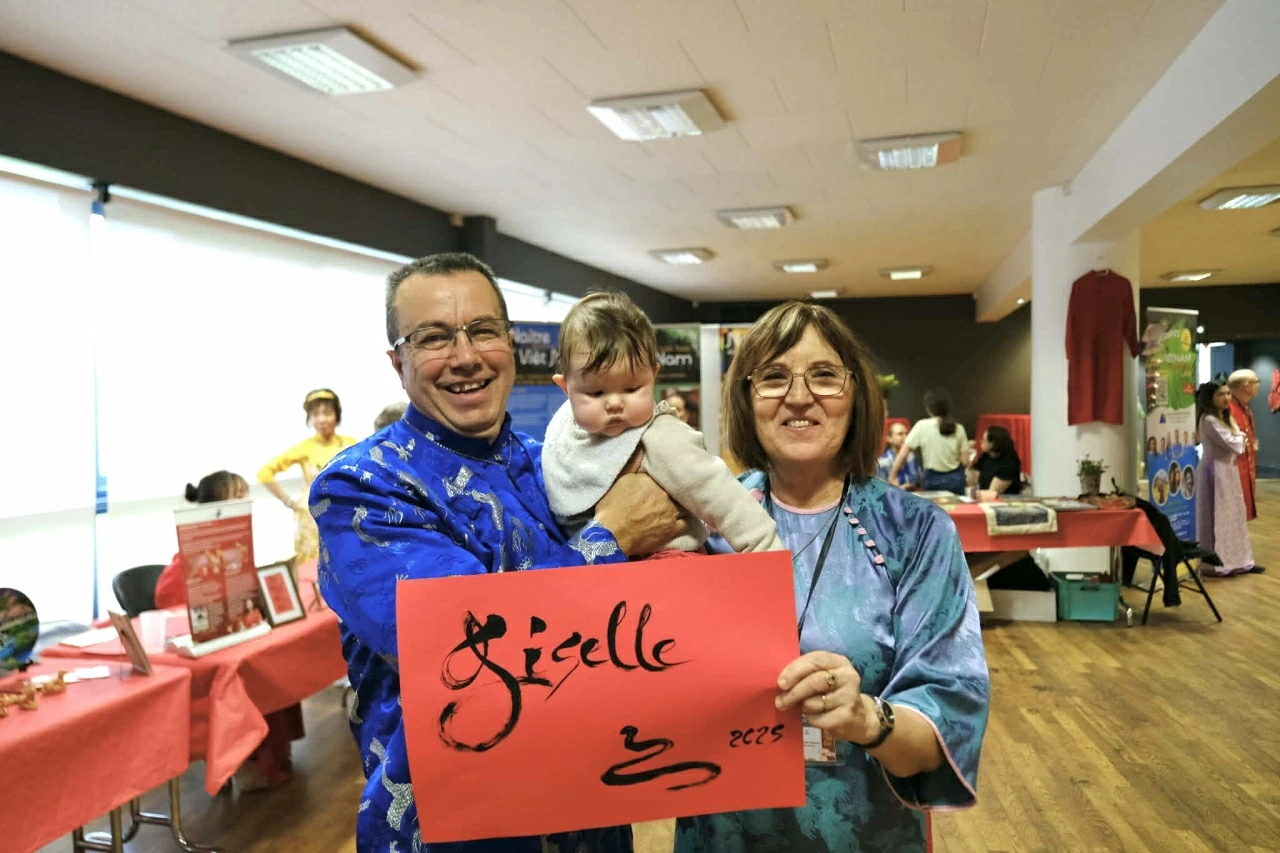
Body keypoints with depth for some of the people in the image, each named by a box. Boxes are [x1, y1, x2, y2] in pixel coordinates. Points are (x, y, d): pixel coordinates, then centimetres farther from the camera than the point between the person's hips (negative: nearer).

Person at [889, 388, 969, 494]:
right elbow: (964, 460, -1)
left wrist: (892, 477, -4)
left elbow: (903, 454, -10)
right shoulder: (958, 428, -3)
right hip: (956, 479, 2)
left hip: (933, 480, -2)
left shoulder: (922, 426, -10)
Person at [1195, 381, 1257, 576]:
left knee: (1230, 515, 14)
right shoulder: (1209, 420, -18)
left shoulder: (1225, 418, 13)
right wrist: (1239, 435, 0)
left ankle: (1230, 559, 22)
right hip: (1216, 471, -10)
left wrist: (1239, 439, -6)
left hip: (1228, 469, 10)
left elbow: (1238, 445, 13)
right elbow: (1233, 444, -19)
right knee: (1217, 517, -5)